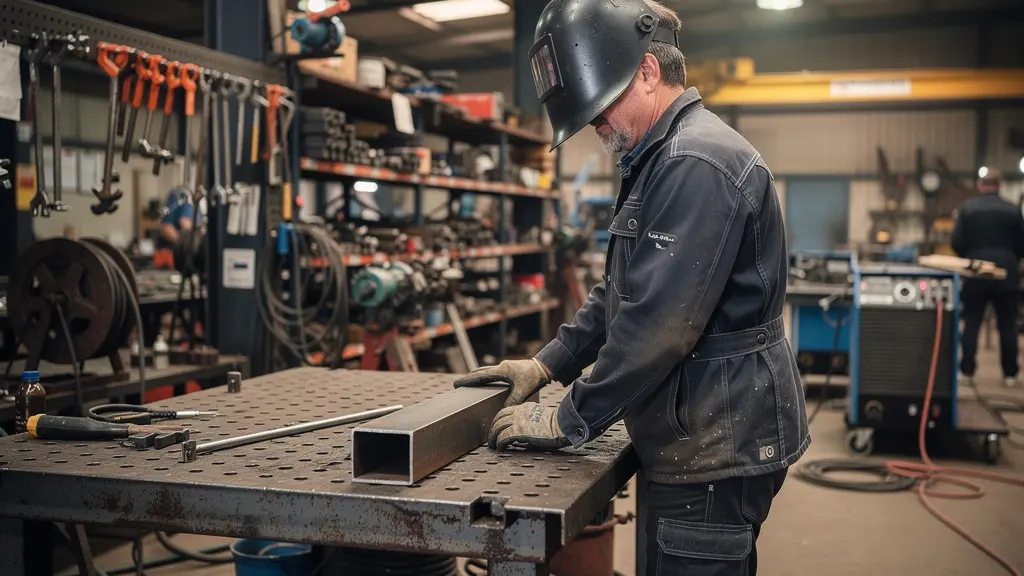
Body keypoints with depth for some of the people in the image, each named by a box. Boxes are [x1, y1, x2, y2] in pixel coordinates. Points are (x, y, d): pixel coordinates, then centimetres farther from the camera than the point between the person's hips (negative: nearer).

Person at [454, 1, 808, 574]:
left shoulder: (697, 162, -20)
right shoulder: (662, 160, 16)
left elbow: (657, 323, -26)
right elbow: (621, 291, 21)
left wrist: (569, 423, -16)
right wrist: (548, 364, 11)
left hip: (716, 449, -10)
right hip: (704, 440, 10)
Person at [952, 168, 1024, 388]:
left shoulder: (967, 208, -4)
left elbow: (957, 243, -7)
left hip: (976, 274, 0)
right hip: (1006, 274, 0)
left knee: (971, 324, 6)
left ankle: (967, 372, 4)